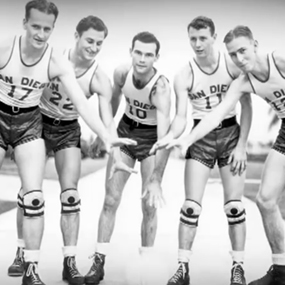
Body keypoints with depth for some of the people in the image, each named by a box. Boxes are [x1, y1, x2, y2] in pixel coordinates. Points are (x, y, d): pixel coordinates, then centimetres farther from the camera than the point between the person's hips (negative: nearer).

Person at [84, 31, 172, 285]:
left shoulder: (161, 87, -30)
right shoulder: (121, 73, -17)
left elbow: (164, 136, -38)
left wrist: (156, 180, -45)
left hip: (152, 137, -3)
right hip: (125, 130, 4)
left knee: (149, 205, -3)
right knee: (111, 199, 0)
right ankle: (98, 263, 6)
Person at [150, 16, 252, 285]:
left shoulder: (233, 65, -8)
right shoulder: (184, 76, -8)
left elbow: (247, 106, -3)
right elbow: (181, 116, -11)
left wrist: (242, 145, -8)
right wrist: (169, 137, -32)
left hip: (231, 134, 0)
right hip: (201, 137, 0)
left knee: (234, 206, 0)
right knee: (191, 205, -5)